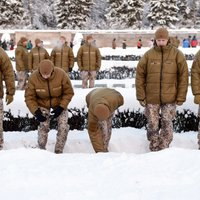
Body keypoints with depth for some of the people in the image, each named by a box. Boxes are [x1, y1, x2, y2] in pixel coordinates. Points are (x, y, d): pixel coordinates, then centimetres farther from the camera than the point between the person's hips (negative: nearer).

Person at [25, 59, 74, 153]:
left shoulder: (61, 74, -24)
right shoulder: (33, 78, -22)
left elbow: (69, 93, -13)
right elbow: (29, 97, -12)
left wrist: (61, 108, -21)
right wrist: (36, 111, -25)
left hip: (60, 106, 0)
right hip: (43, 106, 0)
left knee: (63, 127, -13)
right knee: (43, 126, -18)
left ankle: (59, 151, 4)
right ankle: (41, 150, 1)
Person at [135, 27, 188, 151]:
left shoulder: (177, 54, -4)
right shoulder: (148, 55, -2)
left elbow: (183, 76, -3)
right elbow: (140, 76, 1)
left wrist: (181, 97, -5)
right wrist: (141, 96, -2)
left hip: (170, 98, -1)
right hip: (151, 98, 1)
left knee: (167, 124, 4)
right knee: (153, 124, 8)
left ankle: (164, 148, 19)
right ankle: (154, 148, 24)